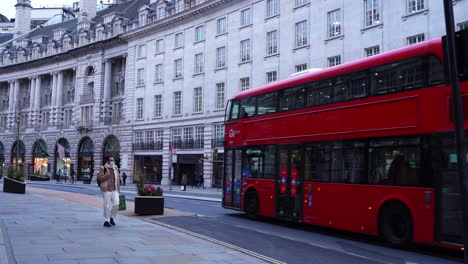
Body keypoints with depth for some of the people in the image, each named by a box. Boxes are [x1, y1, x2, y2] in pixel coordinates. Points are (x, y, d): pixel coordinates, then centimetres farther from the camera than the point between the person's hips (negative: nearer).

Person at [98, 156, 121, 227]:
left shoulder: (115, 168, 13)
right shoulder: (103, 168, -3)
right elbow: (100, 178, -12)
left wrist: (118, 189, 14)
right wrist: (108, 173, -19)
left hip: (114, 190, 5)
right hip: (106, 190, -4)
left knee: (116, 204, -6)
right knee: (107, 206, -3)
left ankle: (112, 218, 15)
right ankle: (106, 221, 8)